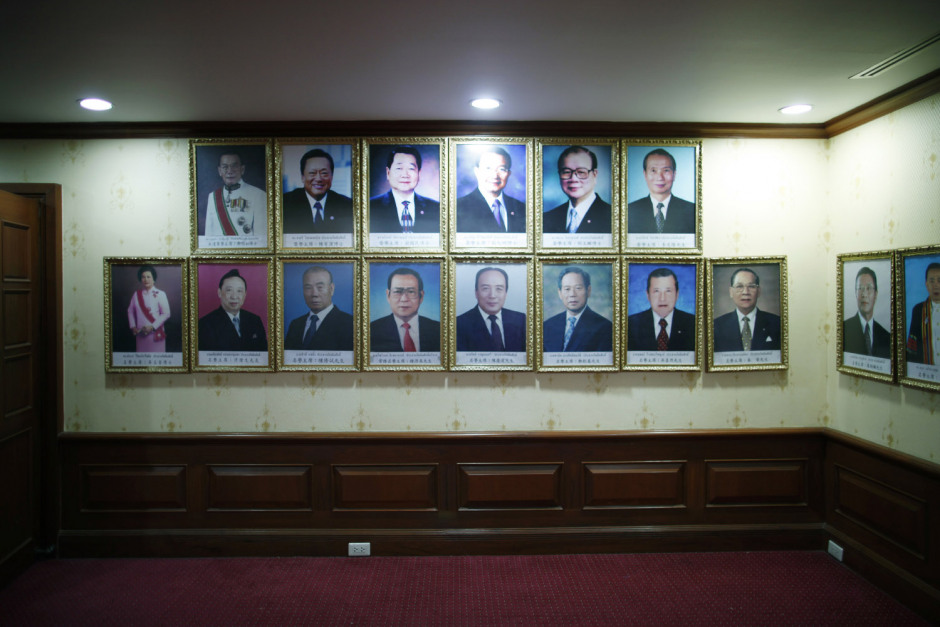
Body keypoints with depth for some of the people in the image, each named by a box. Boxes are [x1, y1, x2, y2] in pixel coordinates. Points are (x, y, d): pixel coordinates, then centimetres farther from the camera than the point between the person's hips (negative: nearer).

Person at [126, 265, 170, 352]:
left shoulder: (160, 294, -5)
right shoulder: (136, 294, 9)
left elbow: (166, 314, -9)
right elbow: (130, 311, 18)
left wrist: (152, 327, -14)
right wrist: (133, 327, 5)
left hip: (156, 334, -4)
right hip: (141, 334, 4)